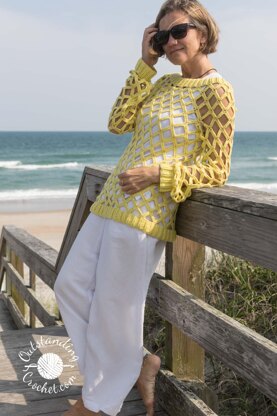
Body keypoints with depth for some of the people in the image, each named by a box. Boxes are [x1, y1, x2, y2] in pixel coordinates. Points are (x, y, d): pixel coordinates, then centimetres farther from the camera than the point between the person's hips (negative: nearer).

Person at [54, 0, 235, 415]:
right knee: (70, 285, 11)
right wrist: (145, 64, 6)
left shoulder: (216, 91, -7)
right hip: (111, 202, 9)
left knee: (112, 307, 1)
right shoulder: (164, 84, 16)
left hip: (145, 213, -9)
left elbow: (216, 170, -9)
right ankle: (136, 364, 24)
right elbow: (118, 123, 7)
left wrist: (157, 172, -19)